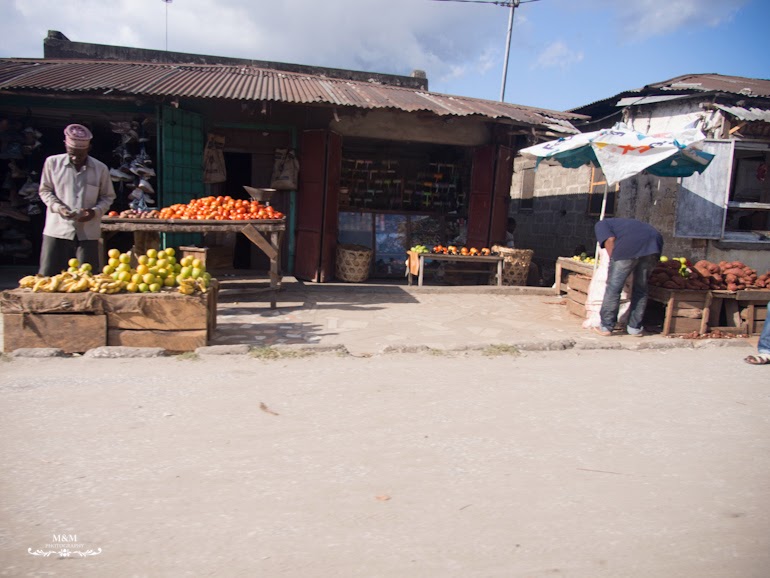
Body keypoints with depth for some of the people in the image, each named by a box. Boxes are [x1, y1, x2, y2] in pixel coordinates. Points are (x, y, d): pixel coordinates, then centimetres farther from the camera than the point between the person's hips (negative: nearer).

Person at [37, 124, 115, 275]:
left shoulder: (100, 169, 3)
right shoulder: (52, 162, 4)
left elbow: (108, 197, 9)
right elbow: (45, 190, 9)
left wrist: (95, 211, -10)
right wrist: (58, 207, -10)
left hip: (88, 233, 0)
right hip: (57, 230, 0)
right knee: (48, 275, 1)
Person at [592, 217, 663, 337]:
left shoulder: (601, 224, 25)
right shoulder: (623, 223, 42)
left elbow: (610, 239, 3)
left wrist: (613, 261, 9)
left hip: (630, 245, -6)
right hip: (655, 242, 6)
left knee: (613, 287, 3)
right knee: (641, 288, 16)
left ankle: (606, 327, 8)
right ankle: (635, 328, 21)